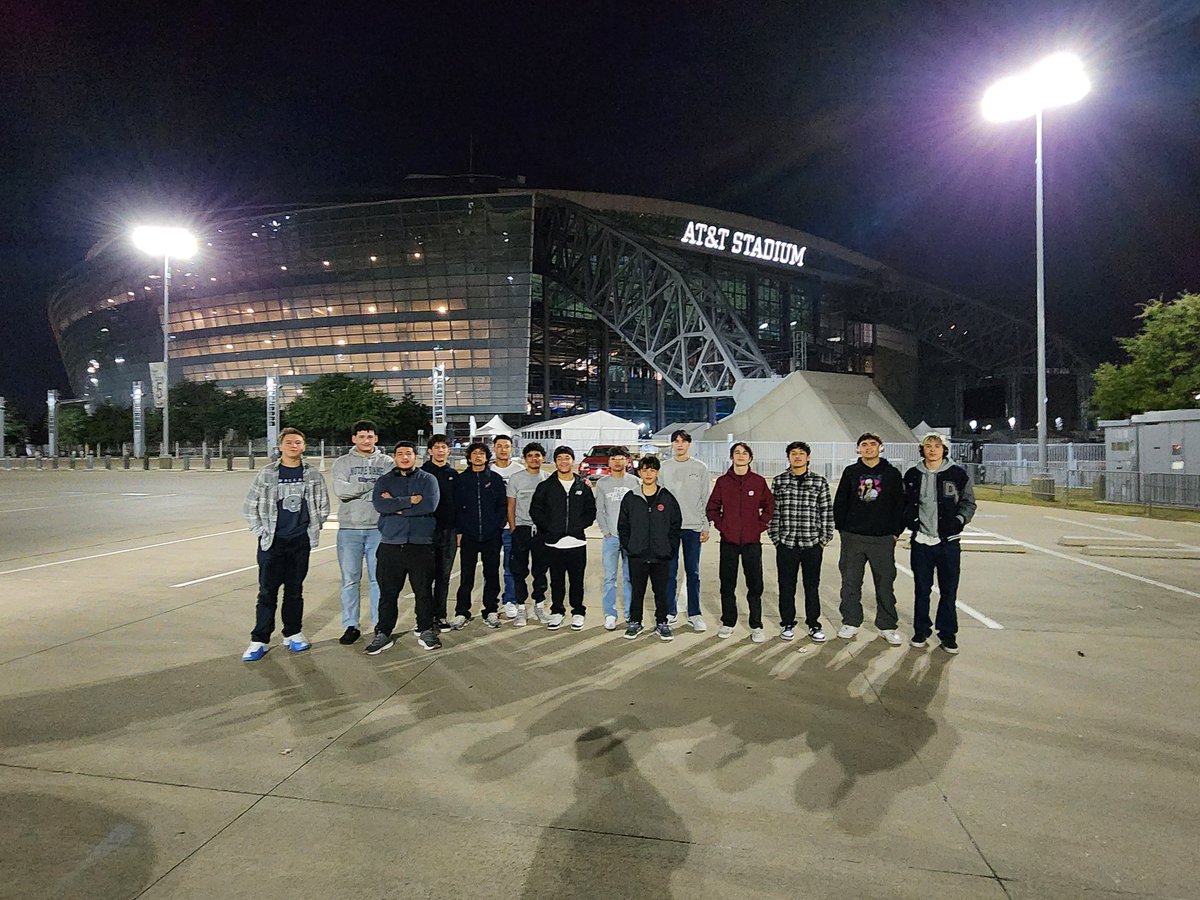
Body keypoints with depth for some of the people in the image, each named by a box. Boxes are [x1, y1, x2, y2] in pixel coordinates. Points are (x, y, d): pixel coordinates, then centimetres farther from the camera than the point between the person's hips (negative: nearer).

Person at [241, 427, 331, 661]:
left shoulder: (313, 475, 3)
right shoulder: (266, 473, 0)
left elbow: (323, 506, 11)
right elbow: (250, 507, 4)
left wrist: (313, 528, 5)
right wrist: (261, 532, -2)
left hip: (301, 541, 1)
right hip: (272, 541, -1)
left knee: (295, 590, 10)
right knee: (267, 591, 0)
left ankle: (293, 633, 22)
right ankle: (260, 640, 6)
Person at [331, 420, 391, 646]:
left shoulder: (387, 462, 8)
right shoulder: (343, 462, 7)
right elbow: (341, 489, -10)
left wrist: (358, 491, -11)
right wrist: (374, 485, -11)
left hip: (378, 527, 0)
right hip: (349, 528, 0)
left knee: (379, 578, 4)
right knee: (350, 580, 4)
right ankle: (351, 626, 13)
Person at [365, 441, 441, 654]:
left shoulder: (428, 480, 6)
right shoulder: (384, 481, 11)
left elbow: (430, 505, -13)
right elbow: (379, 504, -9)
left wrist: (396, 505, -9)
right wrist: (410, 500, -13)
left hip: (421, 545, -1)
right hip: (390, 545, 1)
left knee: (424, 591, 6)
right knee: (388, 593, 6)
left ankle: (426, 631, 20)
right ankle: (383, 633, 18)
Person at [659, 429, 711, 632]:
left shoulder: (700, 468, 3)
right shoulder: (663, 467, 5)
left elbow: (707, 499, 3)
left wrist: (706, 526, -2)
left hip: (693, 527, 0)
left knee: (693, 572, 6)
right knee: (669, 572, 6)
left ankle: (694, 614, 13)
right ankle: (670, 611, 16)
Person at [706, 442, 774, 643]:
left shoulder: (759, 481, 2)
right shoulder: (723, 481, 2)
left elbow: (769, 506, 10)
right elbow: (711, 508, 9)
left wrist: (760, 526, 1)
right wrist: (720, 525, -1)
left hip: (752, 541, 0)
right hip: (728, 541, 1)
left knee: (755, 585, 2)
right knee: (727, 585, 8)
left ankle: (756, 626, 11)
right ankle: (728, 623, 20)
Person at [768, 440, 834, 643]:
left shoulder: (819, 482, 3)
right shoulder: (778, 481, 4)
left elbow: (827, 512, 4)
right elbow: (772, 511, 4)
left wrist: (824, 539, 1)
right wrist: (775, 537, -1)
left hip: (812, 544, 0)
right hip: (786, 543, 0)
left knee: (812, 586, 8)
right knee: (786, 586, 7)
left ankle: (814, 625, 21)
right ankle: (787, 624, 20)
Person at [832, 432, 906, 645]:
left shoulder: (892, 473, 3)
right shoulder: (850, 472, 6)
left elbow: (900, 505, 4)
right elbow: (840, 503, 8)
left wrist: (896, 531, 0)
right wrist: (841, 528, 3)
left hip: (883, 538, -1)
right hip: (853, 537, 1)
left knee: (885, 583, 6)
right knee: (850, 582, 6)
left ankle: (887, 626, 18)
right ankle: (851, 623, 19)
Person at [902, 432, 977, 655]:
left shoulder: (958, 474, 0)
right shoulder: (912, 475, 6)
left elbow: (968, 502, 7)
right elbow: (905, 502, 17)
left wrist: (960, 519, -8)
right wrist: (908, 517, 2)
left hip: (949, 542, -1)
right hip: (920, 541, 2)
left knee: (949, 590, 5)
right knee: (921, 590, 9)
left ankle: (947, 633, 18)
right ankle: (921, 631, 22)